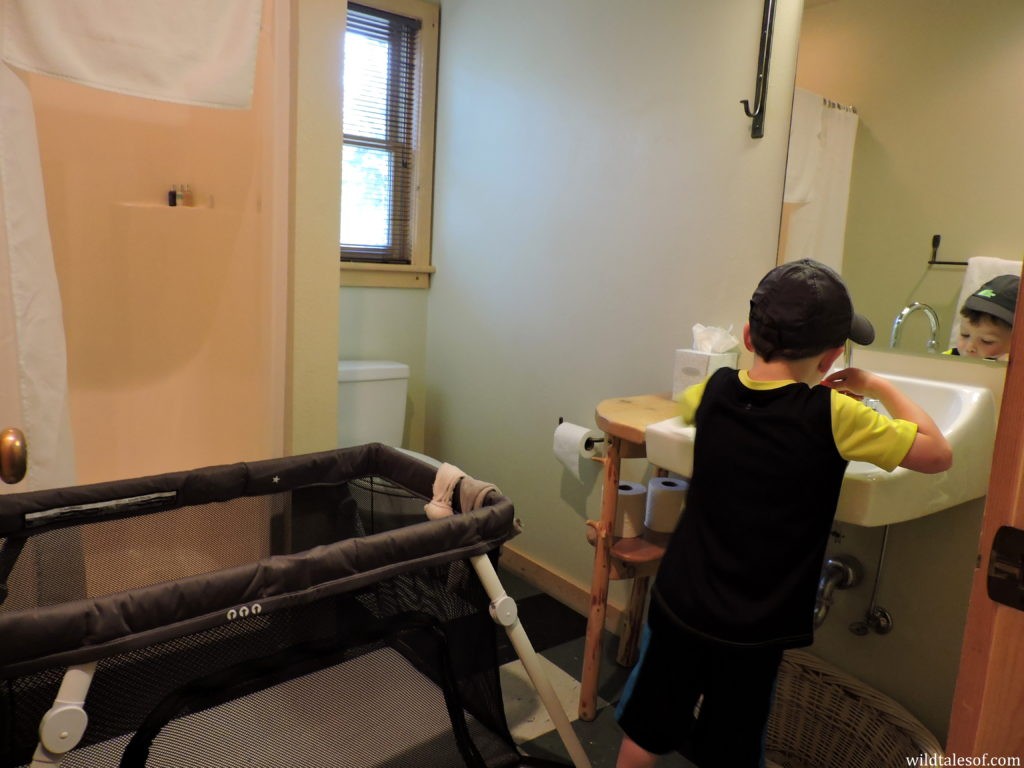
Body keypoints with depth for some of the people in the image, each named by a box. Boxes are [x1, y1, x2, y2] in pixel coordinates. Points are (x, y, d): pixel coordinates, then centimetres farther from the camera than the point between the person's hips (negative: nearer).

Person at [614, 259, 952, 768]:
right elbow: (938, 454, -7)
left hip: (677, 604, 4)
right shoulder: (831, 416, -17)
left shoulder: (716, 390, -5)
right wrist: (881, 388, 7)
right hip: (753, 629, -3)